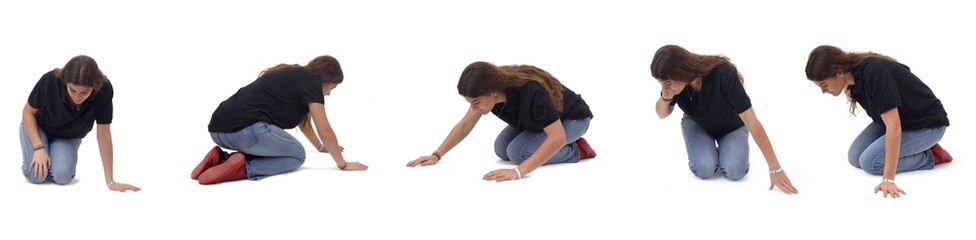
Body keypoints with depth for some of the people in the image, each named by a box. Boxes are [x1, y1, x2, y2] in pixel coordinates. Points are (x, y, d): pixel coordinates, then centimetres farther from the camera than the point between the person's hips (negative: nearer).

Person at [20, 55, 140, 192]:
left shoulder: (104, 89, -34)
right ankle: (39, 159, 11)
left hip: (68, 136, 1)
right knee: (36, 175, -24)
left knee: (62, 176, -25)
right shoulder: (50, 81, -35)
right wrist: (39, 148, -27)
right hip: (37, 127, -1)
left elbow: (103, 134, -24)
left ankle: (57, 156, 9)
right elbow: (28, 112, -16)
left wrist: (110, 181, -23)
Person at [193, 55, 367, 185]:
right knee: (296, 155, 14)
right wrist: (342, 164, 15)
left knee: (271, 148, 32)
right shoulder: (310, 80, 6)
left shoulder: (293, 76, 32)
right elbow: (325, 131, 3)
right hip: (246, 129, -9)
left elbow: (302, 121, 50)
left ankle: (221, 158, 9)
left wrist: (320, 147, 63)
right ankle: (241, 168, -9)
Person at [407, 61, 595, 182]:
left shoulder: (531, 92, -42)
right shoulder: (490, 87, -21)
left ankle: (575, 151, -3)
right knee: (502, 150, -5)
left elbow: (558, 137, -46)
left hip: (571, 119, -7)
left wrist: (518, 172, -52)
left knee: (518, 152, -22)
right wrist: (436, 155, -15)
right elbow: (464, 126, -7)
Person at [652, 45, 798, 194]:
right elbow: (662, 114, -7)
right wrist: (666, 97, -33)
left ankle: (723, 152, 5)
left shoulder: (723, 75, -40)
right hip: (698, 124, 2)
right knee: (704, 169, -26)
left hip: (732, 126, -2)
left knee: (735, 170, -28)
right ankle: (711, 154, 7)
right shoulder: (673, 80, -27)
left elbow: (751, 121, -38)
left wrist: (775, 169, -39)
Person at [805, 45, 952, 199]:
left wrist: (888, 180, -41)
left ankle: (929, 157, -3)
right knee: (856, 157, -2)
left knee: (871, 162, -18)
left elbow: (894, 127, -39)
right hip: (899, 118, 8)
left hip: (927, 125, -8)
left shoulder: (875, 73, -35)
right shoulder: (854, 73, -9)